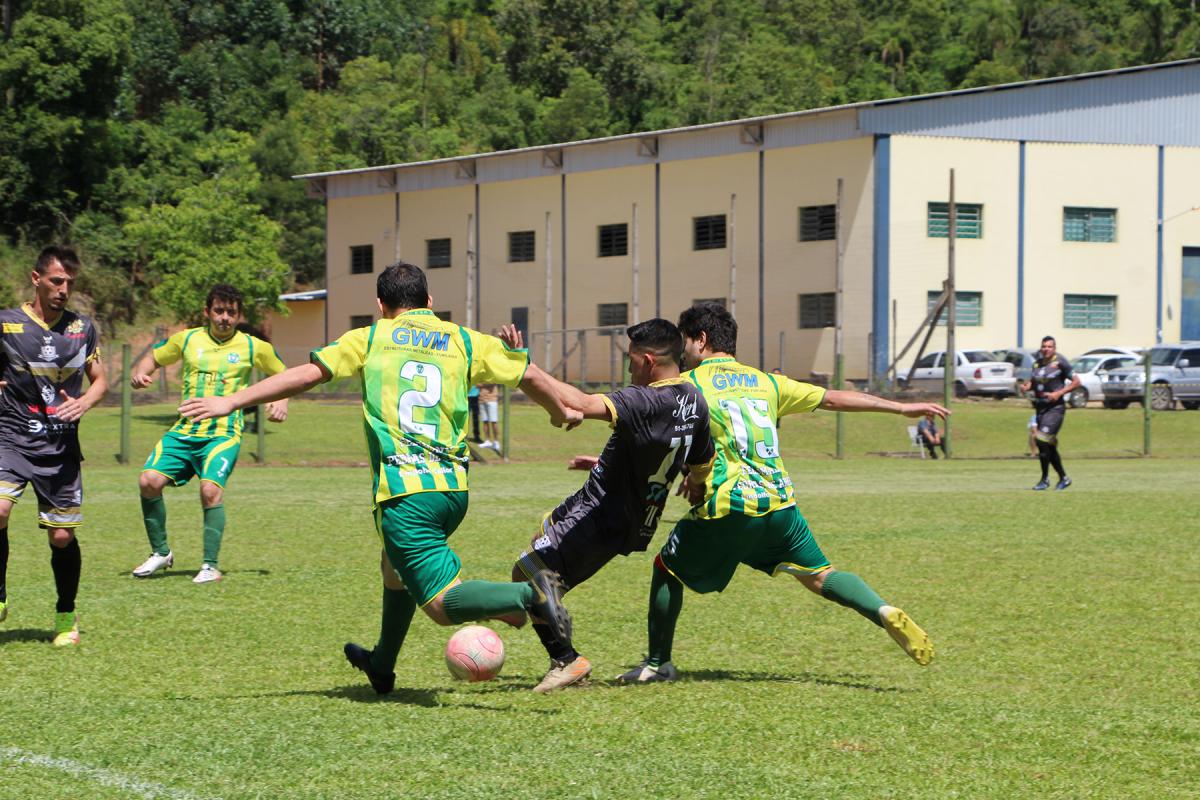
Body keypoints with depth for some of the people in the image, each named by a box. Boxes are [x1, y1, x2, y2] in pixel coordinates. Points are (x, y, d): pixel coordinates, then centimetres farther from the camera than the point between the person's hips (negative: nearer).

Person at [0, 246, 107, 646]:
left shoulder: (82, 328, 8)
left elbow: (99, 379, 16)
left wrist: (85, 402, -5)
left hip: (61, 447, 2)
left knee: (62, 536, 2)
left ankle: (66, 617, 22)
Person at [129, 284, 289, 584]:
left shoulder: (253, 347, 5)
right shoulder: (188, 339, 9)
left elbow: (283, 375, 19)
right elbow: (155, 358, 23)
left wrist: (282, 402, 1)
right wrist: (140, 374, 2)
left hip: (224, 433, -3)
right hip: (184, 431, 3)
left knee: (211, 489, -26)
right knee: (149, 481, -14)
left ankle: (211, 565, -13)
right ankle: (160, 552, 6)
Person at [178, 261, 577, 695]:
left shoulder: (371, 339, 7)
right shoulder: (464, 341, 14)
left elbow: (306, 374, 0)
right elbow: (529, 374, 17)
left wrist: (231, 401, 4)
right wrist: (562, 412, 37)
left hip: (404, 489, -5)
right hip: (454, 487, 5)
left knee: (441, 602, -8)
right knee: (395, 567, 31)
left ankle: (529, 595, -32)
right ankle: (382, 666, 44)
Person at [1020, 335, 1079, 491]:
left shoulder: (1060, 362, -8)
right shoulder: (1037, 363, 11)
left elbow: (1076, 382, -6)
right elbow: (1033, 381, 25)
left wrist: (1059, 393, -16)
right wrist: (1026, 386, 1)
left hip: (1055, 407, -7)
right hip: (1040, 407, 7)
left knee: (1042, 442, -16)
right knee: (1050, 446, 10)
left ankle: (1045, 480, -6)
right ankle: (1063, 478, 23)